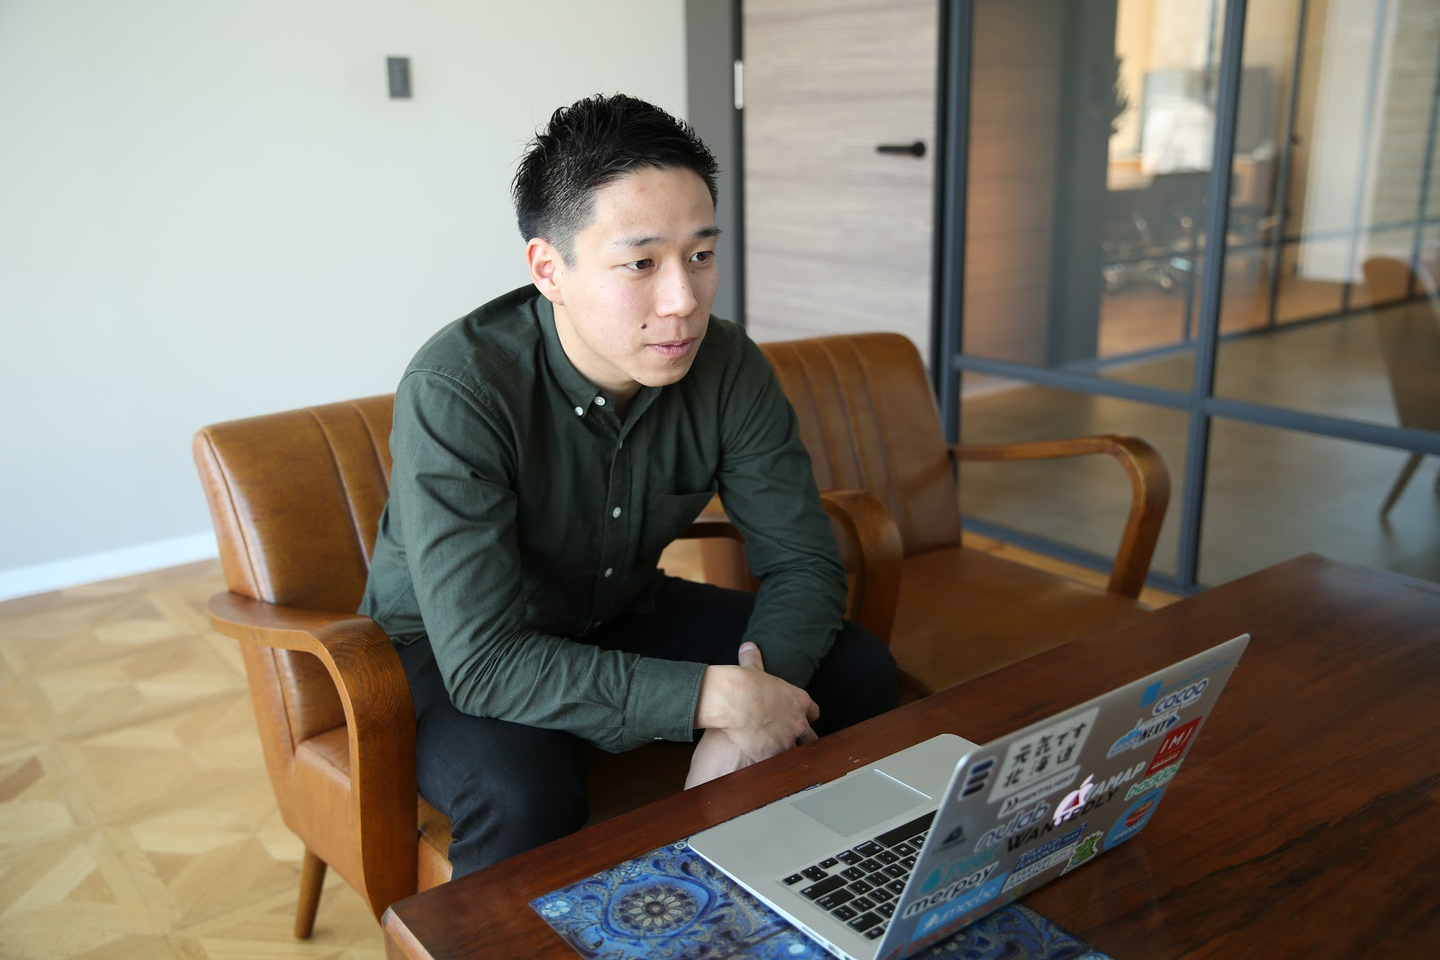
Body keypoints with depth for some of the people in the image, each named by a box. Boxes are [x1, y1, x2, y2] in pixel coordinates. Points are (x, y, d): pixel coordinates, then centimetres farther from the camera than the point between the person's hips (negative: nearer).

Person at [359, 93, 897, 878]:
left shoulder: (727, 367, -16)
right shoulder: (455, 391, -31)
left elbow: (804, 563, -10)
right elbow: (481, 661, -35)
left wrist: (750, 710, -29)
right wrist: (713, 695, -39)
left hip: (623, 616, 5)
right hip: (451, 652, -5)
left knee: (858, 672, -7)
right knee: (524, 790, -37)